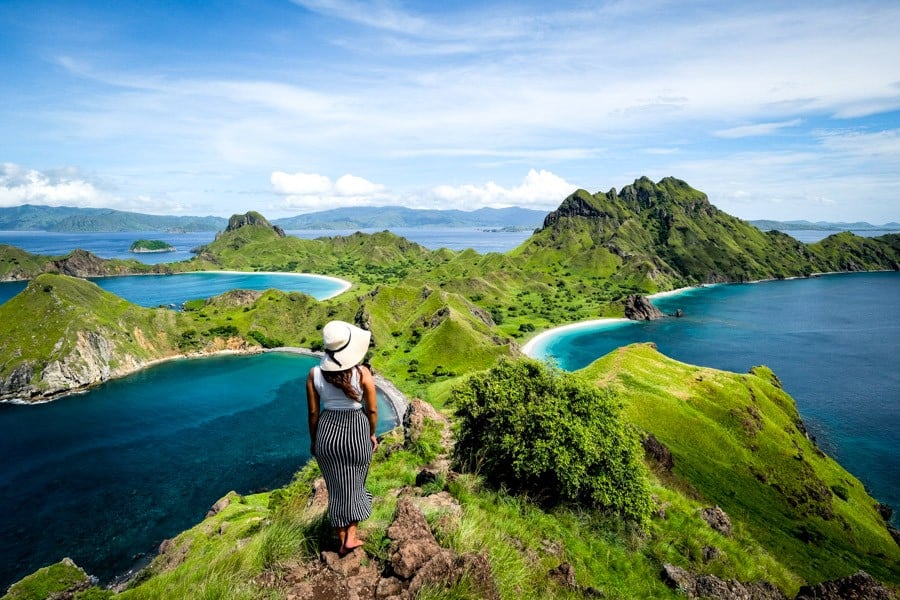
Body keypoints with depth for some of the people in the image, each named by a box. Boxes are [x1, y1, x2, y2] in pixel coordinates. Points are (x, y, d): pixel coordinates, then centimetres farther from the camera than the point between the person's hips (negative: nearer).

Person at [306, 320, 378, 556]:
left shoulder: (314, 374, -11)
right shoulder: (362, 373, -16)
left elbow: (313, 412, -3)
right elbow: (372, 409, -7)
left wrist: (313, 440, 11)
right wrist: (372, 435, 9)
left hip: (327, 431, 2)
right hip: (357, 431, -2)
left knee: (337, 488, 17)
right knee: (354, 485, 20)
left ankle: (342, 541, 29)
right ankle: (351, 537, 23)